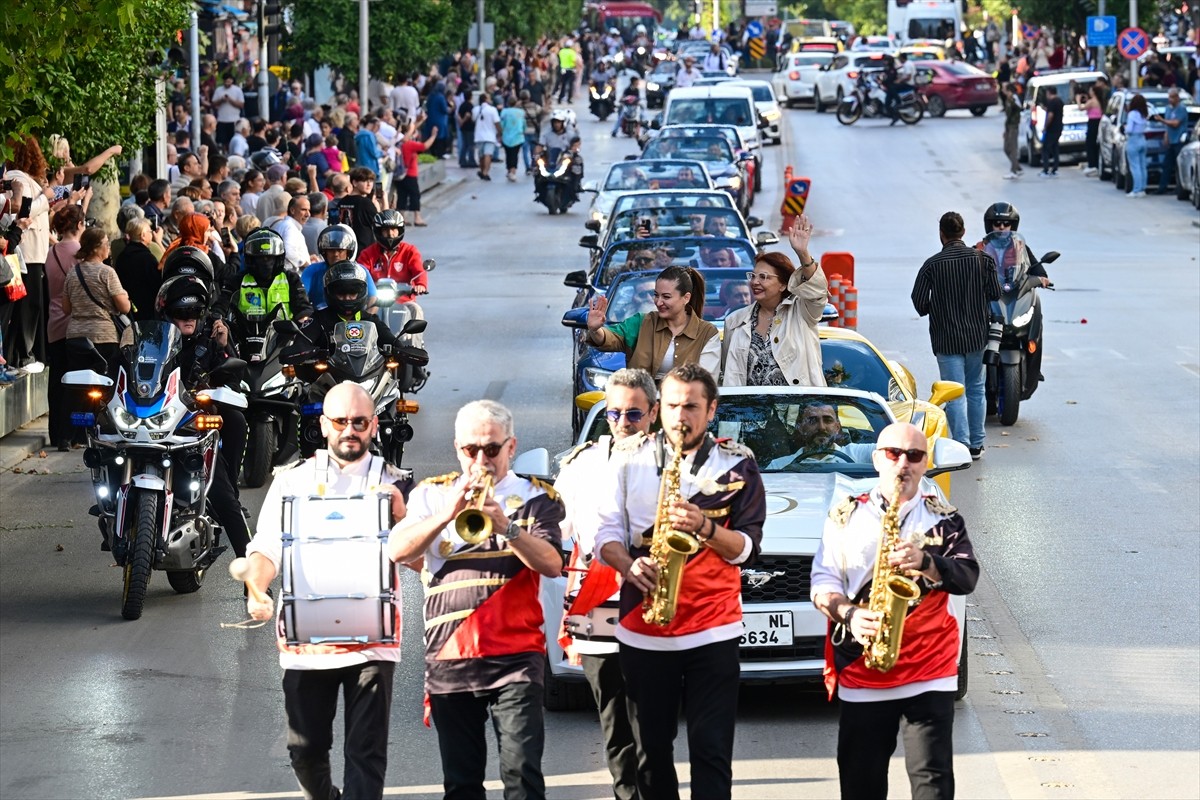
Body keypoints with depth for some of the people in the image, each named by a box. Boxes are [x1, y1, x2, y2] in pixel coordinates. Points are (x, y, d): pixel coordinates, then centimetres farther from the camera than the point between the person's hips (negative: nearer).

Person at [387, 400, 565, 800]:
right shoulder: (430, 494, 11)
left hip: (515, 656, -2)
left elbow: (552, 564, -8)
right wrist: (447, 513, -17)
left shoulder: (535, 497, 7)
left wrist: (506, 527, -22)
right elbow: (398, 551, -4)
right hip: (449, 657, 2)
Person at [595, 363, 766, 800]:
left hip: (712, 629, -2)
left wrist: (704, 527, -21)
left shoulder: (737, 465, 3)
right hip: (642, 629, 2)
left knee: (711, 751, -6)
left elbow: (746, 547, -2)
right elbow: (607, 533, 5)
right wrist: (629, 566, -15)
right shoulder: (629, 457, 7)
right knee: (651, 749, 8)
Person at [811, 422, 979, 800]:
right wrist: (848, 614, -16)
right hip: (860, 673, 1)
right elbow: (822, 584, 5)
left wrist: (925, 563, -25)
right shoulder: (845, 517, 8)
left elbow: (968, 577, -6)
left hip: (930, 673, -1)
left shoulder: (945, 520, 7)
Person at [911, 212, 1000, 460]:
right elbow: (995, 293, -1)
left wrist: (931, 310, 11)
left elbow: (919, 301, -11)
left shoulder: (932, 265, -12)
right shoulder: (982, 259, -5)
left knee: (955, 394, -1)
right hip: (977, 335, 3)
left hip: (946, 339, -3)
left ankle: (962, 445, -9)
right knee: (975, 389, 17)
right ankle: (976, 444, 21)